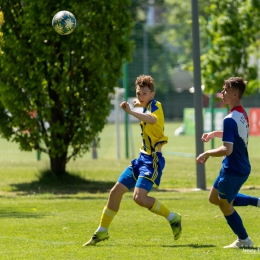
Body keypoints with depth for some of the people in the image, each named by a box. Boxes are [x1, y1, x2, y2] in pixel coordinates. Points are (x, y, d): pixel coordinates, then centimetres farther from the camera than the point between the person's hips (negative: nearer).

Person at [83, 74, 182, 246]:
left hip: (152, 160, -9)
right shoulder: (147, 108, 12)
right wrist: (139, 104, 34)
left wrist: (131, 111, -52)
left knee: (139, 197, -24)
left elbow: (152, 119, -41)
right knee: (116, 192, 8)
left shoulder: (155, 106, -14)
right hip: (142, 157, 9)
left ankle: (173, 218, -6)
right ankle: (102, 232, 20)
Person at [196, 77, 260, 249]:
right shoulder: (242, 114, 6)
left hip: (233, 170, -10)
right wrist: (215, 133, 15)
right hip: (241, 167, 10)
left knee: (225, 206, 9)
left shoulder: (230, 120, -25)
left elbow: (227, 149, -31)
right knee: (214, 198, 22)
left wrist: (207, 154, -16)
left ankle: (244, 241, 21)